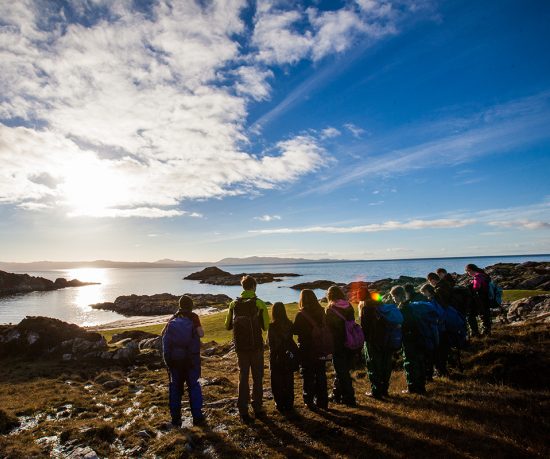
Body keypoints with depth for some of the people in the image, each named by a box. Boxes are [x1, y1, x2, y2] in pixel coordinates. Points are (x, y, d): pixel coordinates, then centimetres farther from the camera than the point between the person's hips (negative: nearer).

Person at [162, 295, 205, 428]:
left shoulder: (174, 318, 5)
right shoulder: (193, 317, -5)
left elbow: (163, 333, 1)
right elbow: (201, 334, -14)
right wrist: (197, 325, 3)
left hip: (173, 358, 3)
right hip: (191, 357, -2)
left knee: (175, 386, 13)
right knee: (193, 385, 8)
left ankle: (175, 419, 16)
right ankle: (197, 417, 7)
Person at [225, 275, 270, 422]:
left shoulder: (234, 304, -2)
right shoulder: (259, 304, -11)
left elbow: (228, 326, 5)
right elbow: (266, 326, -8)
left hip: (240, 347, 2)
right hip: (256, 346, -2)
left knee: (243, 377, 14)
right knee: (257, 378, 13)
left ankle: (243, 411, 15)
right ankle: (258, 409, 21)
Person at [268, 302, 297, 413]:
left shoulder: (272, 326, -18)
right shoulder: (289, 324, -8)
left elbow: (270, 342, -13)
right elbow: (291, 339, -1)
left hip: (276, 358, -3)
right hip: (289, 357, 3)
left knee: (277, 382, 12)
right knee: (289, 382, 16)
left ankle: (280, 404, 17)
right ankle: (289, 404, 24)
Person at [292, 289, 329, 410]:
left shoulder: (301, 314, -18)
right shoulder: (321, 312, -4)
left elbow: (295, 330, -11)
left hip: (306, 350, -4)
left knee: (308, 375, 10)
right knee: (321, 375, 16)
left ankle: (309, 401, 17)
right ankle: (322, 402, 26)